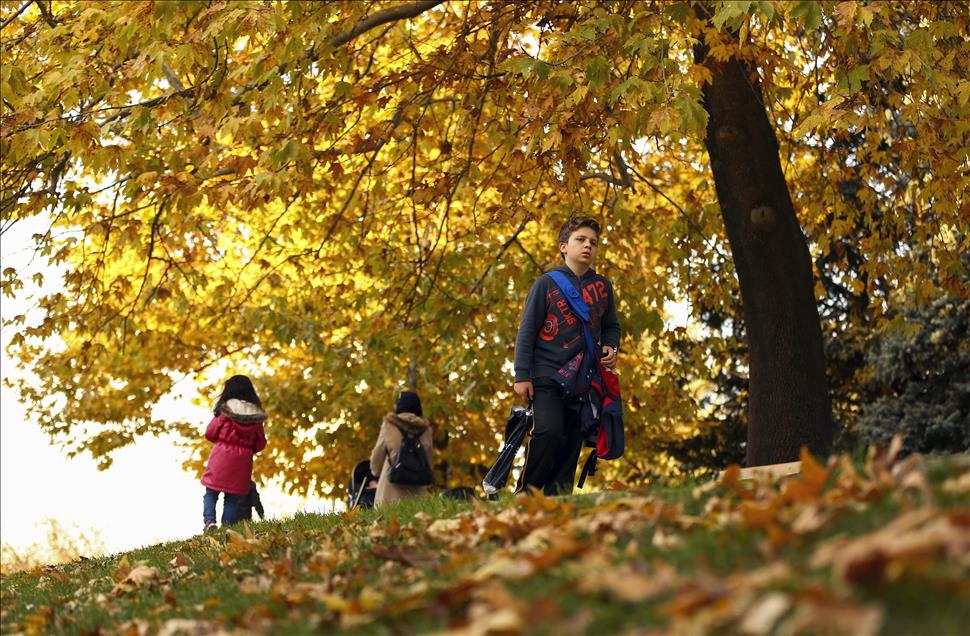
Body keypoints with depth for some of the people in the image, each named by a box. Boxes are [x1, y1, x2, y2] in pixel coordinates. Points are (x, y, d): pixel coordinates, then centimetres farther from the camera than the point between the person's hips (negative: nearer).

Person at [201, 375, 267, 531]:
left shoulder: (225, 410, -6)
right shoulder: (256, 415, 2)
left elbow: (210, 433, -2)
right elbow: (260, 444, 6)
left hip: (221, 456, -2)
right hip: (242, 463, 2)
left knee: (211, 492, 6)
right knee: (232, 498, 9)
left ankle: (209, 520, -15)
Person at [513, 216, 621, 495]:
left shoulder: (603, 286, 10)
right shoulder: (546, 284, -1)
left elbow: (611, 326, 22)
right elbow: (527, 330, -1)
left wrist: (610, 348, 0)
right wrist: (522, 375, -7)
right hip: (546, 375, -4)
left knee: (571, 443, 1)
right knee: (549, 432, -21)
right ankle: (524, 495, -10)